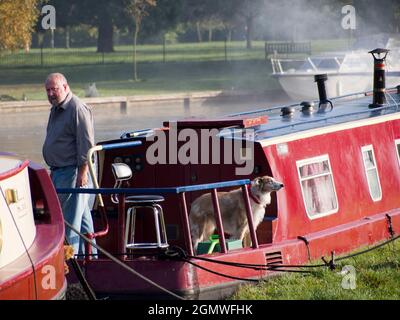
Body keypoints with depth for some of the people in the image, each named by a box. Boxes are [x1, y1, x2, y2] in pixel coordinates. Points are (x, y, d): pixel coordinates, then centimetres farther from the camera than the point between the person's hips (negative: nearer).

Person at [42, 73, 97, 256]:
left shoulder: (77, 109, -15)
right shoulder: (55, 110, 17)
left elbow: (86, 143, -19)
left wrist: (83, 171, -22)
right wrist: (53, 170, 26)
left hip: (73, 171, -10)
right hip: (59, 171, 10)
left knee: (71, 217, -9)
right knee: (82, 216, 14)